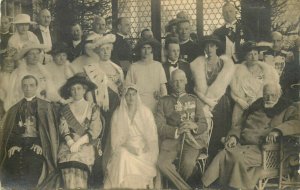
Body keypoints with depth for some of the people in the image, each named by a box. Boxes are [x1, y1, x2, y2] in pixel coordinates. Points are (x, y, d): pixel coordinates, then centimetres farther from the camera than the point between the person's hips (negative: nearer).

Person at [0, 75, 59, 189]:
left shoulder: (46, 107, 13)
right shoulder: (14, 110, 20)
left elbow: (51, 128, 3)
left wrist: (41, 145, -12)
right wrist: (11, 145, -6)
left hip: (36, 148, -2)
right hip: (17, 149, 2)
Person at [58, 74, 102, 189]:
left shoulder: (93, 108, 11)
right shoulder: (66, 109, 16)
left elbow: (95, 130, 0)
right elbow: (63, 128, 4)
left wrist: (79, 142, -10)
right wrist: (71, 143, -13)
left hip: (85, 147, -1)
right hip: (68, 146, 1)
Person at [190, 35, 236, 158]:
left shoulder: (225, 62, 6)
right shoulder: (199, 63, 8)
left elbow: (222, 83, -4)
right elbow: (199, 86, -2)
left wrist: (209, 98, -9)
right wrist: (207, 100, -14)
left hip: (222, 103, -1)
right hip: (205, 102, 1)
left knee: (221, 132, -2)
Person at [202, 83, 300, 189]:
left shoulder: (287, 109, 8)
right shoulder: (257, 106, 24)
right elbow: (241, 124, 29)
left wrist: (277, 131, -28)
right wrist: (234, 136, 7)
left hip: (262, 149, -5)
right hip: (243, 144, 5)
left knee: (239, 157, -34)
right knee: (223, 155, -25)